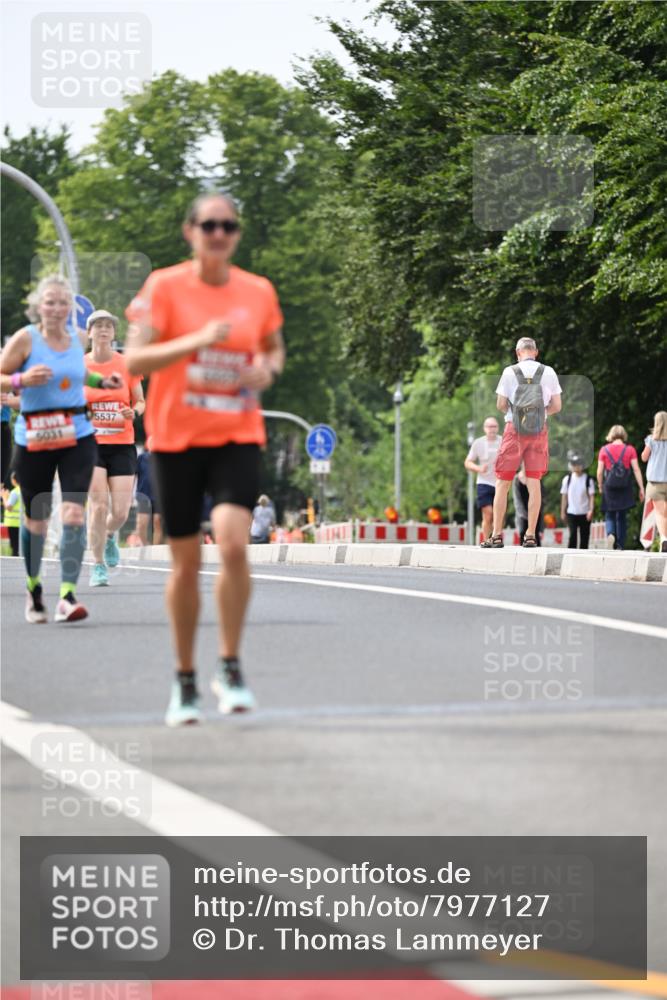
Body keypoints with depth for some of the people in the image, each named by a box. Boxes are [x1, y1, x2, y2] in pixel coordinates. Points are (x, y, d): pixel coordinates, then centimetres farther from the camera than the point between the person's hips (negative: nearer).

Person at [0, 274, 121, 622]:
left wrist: (100, 382, 11)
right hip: (34, 438, -2)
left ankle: (68, 596, -14)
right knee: (36, 519, 7)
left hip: (78, 436, 2)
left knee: (74, 512, -12)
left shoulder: (79, 338, 7)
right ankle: (33, 587, 30)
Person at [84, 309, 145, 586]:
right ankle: (98, 566, 1)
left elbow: (140, 402, 9)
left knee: (120, 513, -4)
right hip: (90, 444, -1)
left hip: (122, 444, 1)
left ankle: (109, 536, 32)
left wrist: (133, 412, -12)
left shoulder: (128, 365, 2)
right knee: (99, 506, -14)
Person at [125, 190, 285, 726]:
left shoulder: (258, 291, 4)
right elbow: (135, 359, -12)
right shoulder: (165, 286, -5)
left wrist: (268, 369, -2)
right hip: (176, 438, -1)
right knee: (186, 562, 4)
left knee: (234, 544, -20)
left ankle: (230, 667, -5)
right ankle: (185, 680, 20)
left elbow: (274, 347, 22)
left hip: (237, 438, 1)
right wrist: (196, 341, -25)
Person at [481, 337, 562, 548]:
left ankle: (497, 535, 0)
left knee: (502, 483, 4)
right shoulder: (548, 372, 3)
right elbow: (556, 406, 4)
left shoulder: (510, 372, -2)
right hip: (539, 430, 2)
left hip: (514, 428, -2)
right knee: (534, 482, 4)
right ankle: (530, 535, 1)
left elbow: (501, 405, -2)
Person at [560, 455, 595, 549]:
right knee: (572, 534, -13)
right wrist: (563, 512, 7)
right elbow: (564, 496, 9)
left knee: (584, 536, 4)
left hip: (585, 513, 0)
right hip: (571, 513, 0)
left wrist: (591, 510, -15)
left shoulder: (588, 479, -2)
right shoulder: (567, 479, 4)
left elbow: (592, 496, -3)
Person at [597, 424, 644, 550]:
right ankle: (620, 546, 11)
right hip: (625, 488, 1)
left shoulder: (604, 450, -1)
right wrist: (641, 488, -2)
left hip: (609, 488, -1)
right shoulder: (629, 449, -1)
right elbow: (636, 470, -5)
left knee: (610, 516, 8)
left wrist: (600, 487, 14)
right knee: (622, 517, 12)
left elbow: (599, 471, -1)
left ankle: (610, 534, -22)